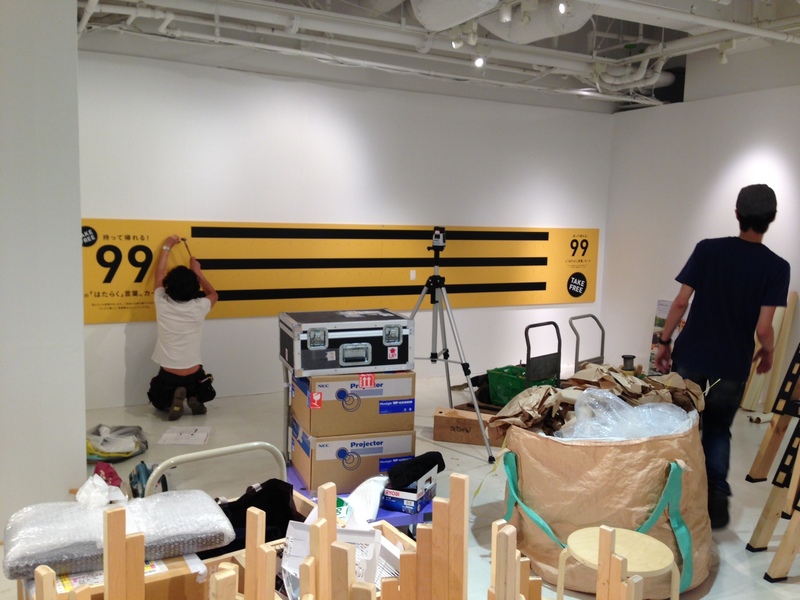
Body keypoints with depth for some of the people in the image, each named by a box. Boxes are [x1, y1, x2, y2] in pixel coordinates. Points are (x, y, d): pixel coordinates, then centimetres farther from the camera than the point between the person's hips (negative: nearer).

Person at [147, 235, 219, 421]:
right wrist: (197, 271, 18)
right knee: (204, 393, 34)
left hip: (168, 376, -1)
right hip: (194, 376, 1)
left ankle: (172, 401, -3)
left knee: (158, 401, 30)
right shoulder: (199, 308, -11)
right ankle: (194, 398, 0)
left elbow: (159, 274, 9)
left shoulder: (162, 304, -11)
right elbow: (213, 295, 15)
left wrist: (167, 247, 19)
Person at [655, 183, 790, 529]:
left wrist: (665, 341, 3)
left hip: (690, 357, 0)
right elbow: (763, 328, -13)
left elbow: (681, 301, -8)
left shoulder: (708, 249, -6)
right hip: (732, 367, 0)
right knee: (717, 432, 17)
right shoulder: (777, 267, -8)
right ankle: (716, 500, 14)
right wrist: (767, 352, 8)